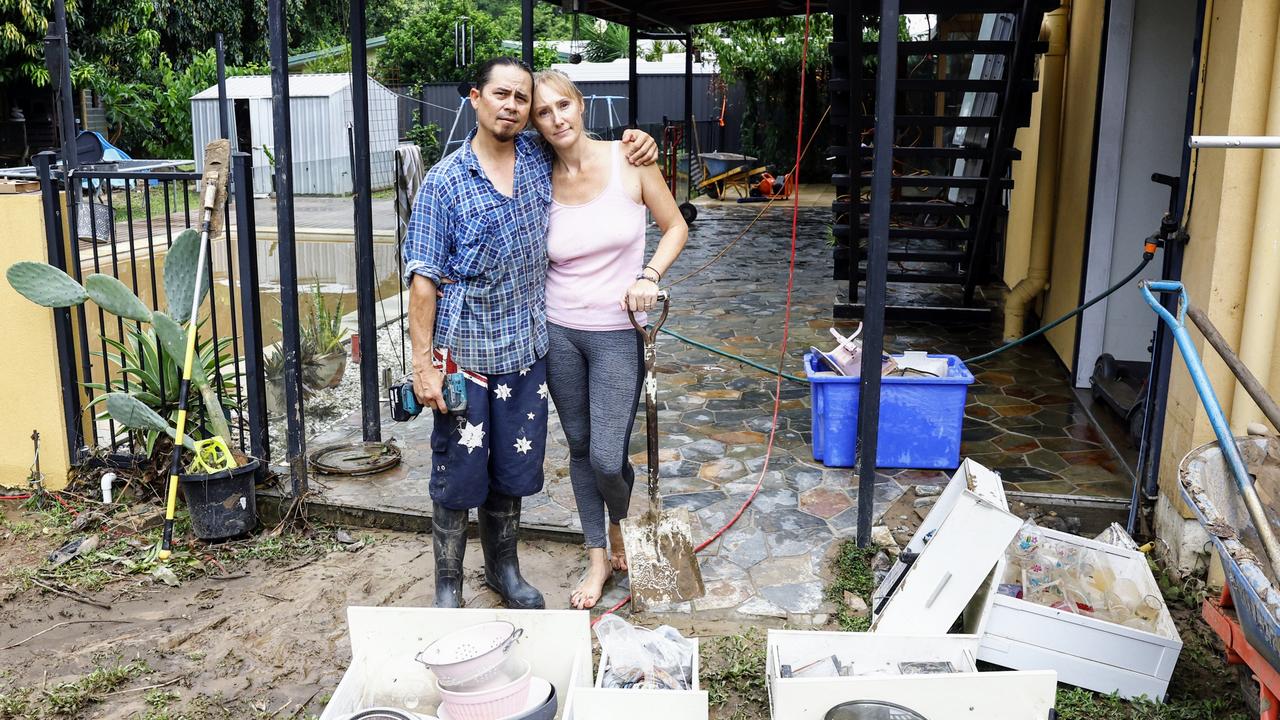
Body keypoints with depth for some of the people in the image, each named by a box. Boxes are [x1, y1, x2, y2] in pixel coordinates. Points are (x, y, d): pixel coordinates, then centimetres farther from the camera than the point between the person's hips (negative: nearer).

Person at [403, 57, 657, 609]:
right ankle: (448, 586, 24)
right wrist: (423, 364, -16)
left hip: (526, 350, 4)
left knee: (512, 469, 16)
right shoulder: (444, 182, -9)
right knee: (458, 473, 5)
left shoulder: (540, 160, 4)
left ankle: (504, 569, 36)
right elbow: (423, 280, -11)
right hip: (464, 352, -4)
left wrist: (634, 143, 4)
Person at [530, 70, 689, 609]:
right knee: (580, 448, 12)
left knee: (607, 458, -6)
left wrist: (649, 276, -14)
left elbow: (675, 227, 2)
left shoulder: (628, 159, -7)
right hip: (559, 331, 3)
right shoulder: (542, 182, -1)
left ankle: (620, 529, 29)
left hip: (618, 332, -2)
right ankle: (598, 559, 30)